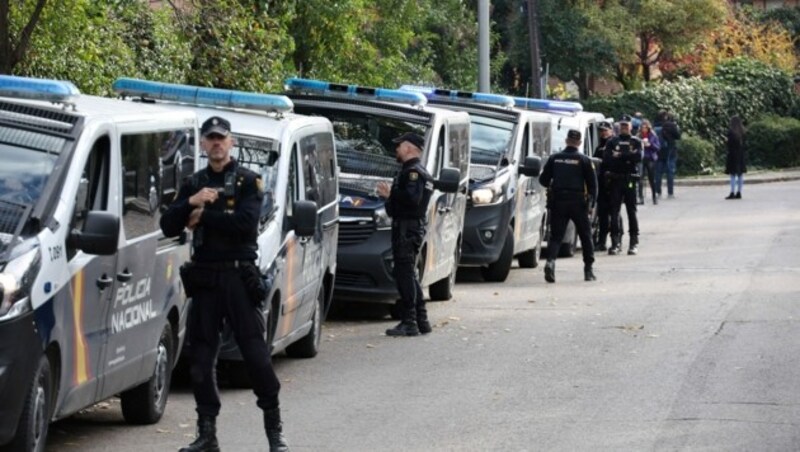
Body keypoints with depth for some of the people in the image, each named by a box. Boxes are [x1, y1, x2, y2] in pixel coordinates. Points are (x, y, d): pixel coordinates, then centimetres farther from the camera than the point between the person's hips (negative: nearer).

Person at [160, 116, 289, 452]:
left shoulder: (247, 181, 2)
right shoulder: (193, 184, 15)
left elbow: (245, 223, -15)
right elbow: (167, 227, 5)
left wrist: (204, 216, -9)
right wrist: (191, 203, -12)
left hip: (239, 276, -4)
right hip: (204, 279, 4)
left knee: (256, 355, -7)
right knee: (201, 359, 4)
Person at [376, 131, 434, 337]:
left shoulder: (413, 172, -14)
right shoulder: (422, 172, 20)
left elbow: (412, 199, -27)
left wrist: (390, 194, -15)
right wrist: (391, 195, 17)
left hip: (406, 227, -11)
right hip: (416, 226, 11)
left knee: (405, 274, -10)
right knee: (410, 275, 16)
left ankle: (409, 323, -11)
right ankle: (421, 321, 20)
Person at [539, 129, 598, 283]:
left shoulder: (554, 159, 5)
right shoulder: (584, 161, -1)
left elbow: (543, 180, 10)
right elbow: (593, 183, -2)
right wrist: (591, 202, 7)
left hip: (558, 202, 1)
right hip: (578, 202, -1)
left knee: (556, 236, 2)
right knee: (585, 236, 12)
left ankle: (550, 260, -25)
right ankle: (588, 269, 13)